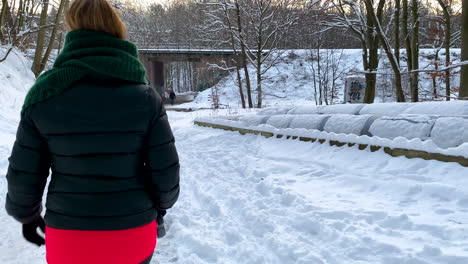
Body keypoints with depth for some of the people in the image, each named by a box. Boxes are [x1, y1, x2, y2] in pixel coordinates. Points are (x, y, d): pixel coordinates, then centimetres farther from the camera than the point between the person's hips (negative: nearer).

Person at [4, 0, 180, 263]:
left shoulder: (44, 94, -9)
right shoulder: (146, 97, -10)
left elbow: (23, 174, -4)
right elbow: (165, 171, -8)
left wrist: (27, 215, 15)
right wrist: (161, 204, 13)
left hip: (69, 240, 0)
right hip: (134, 236, 0)